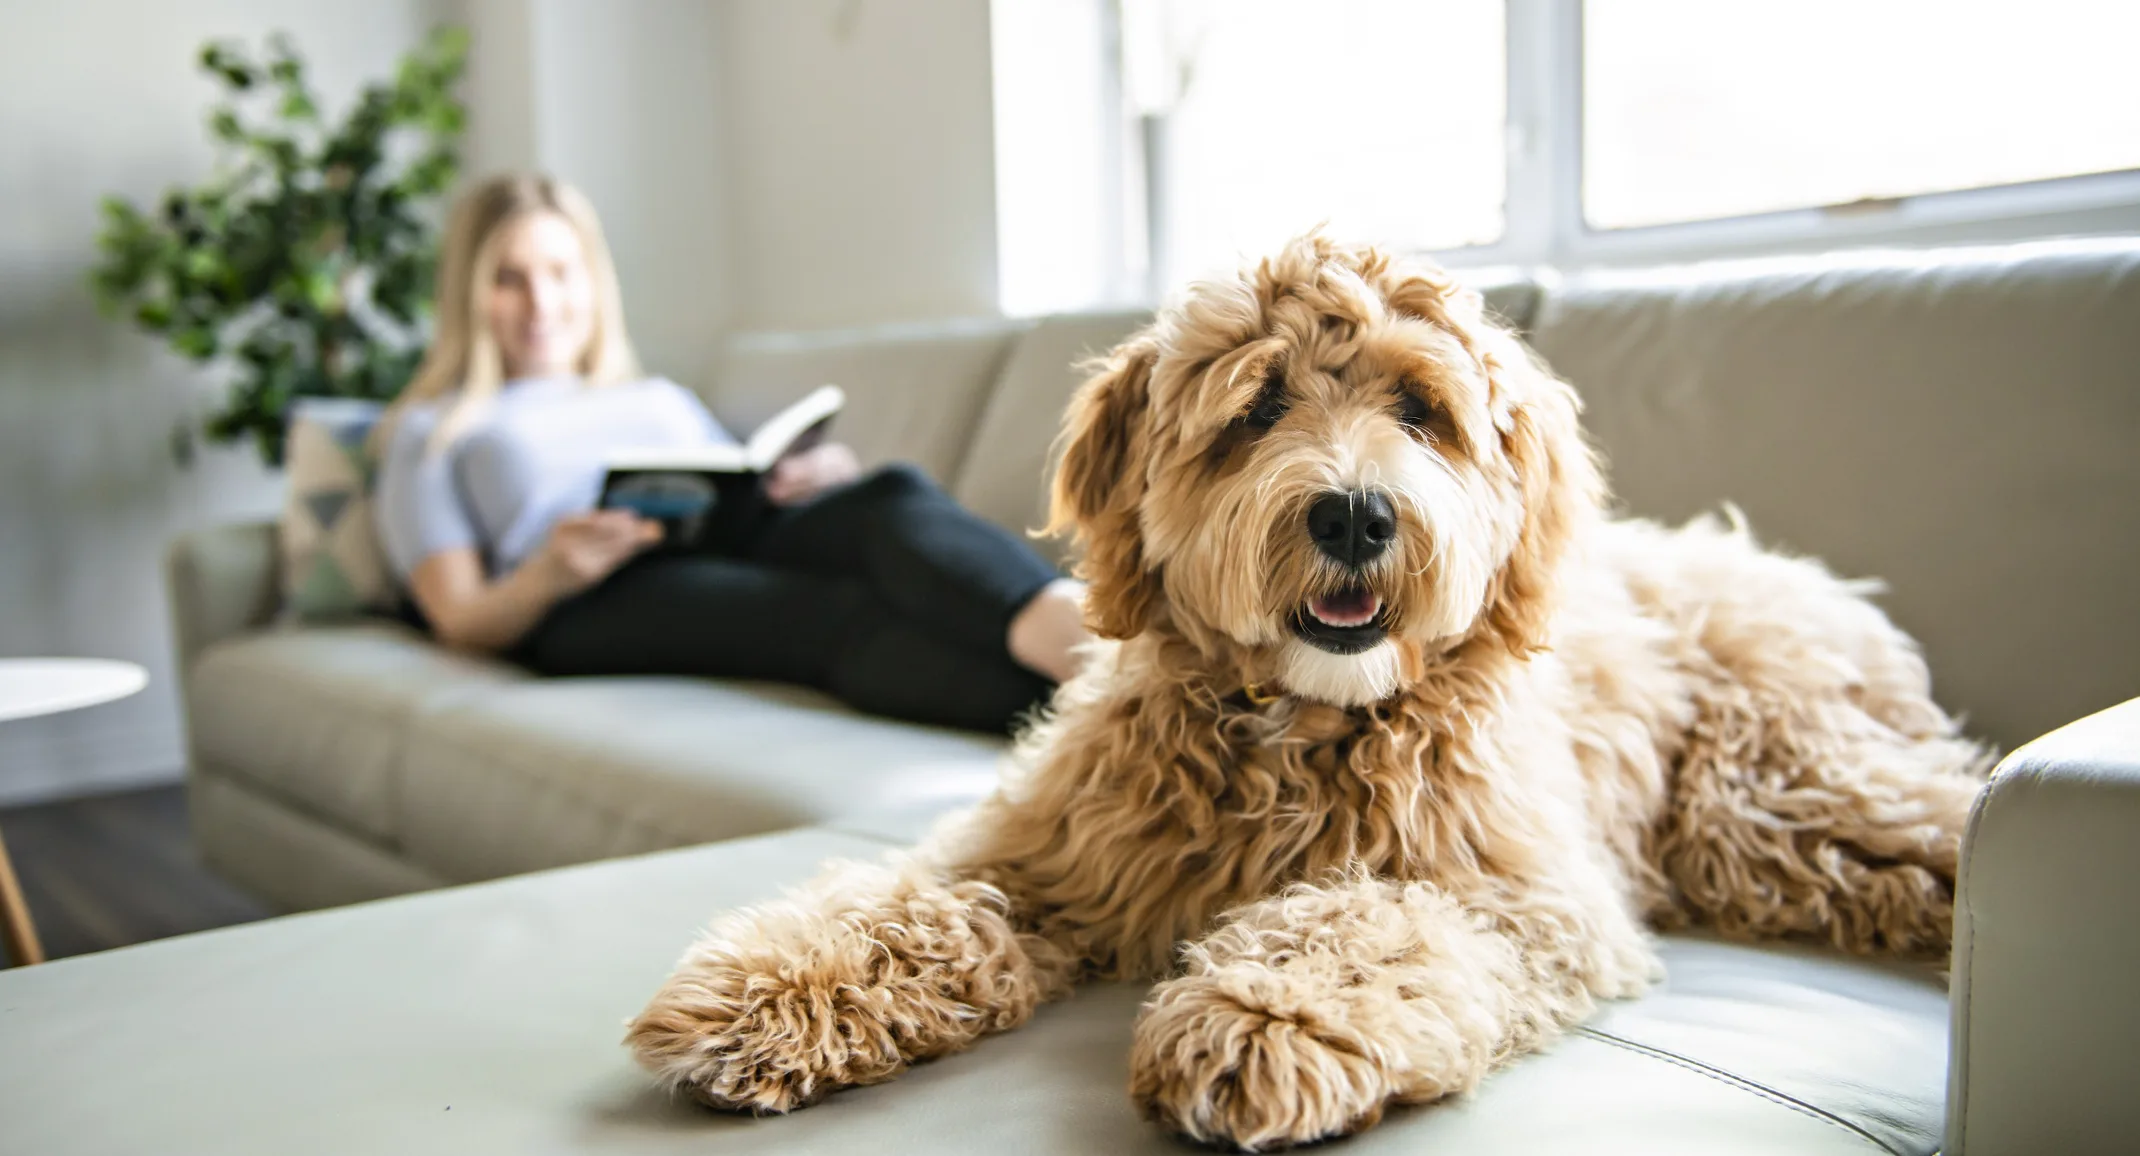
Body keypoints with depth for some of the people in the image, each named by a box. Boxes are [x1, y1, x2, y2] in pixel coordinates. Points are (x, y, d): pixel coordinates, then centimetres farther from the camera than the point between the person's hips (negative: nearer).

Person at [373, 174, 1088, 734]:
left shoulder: (665, 400, 38)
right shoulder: (432, 431, 27)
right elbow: (463, 624, 12)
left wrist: (825, 476, 0)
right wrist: (546, 576, -12)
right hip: (597, 604, -3)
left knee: (890, 497, -32)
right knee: (837, 612, -37)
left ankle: (1067, 627, -62)